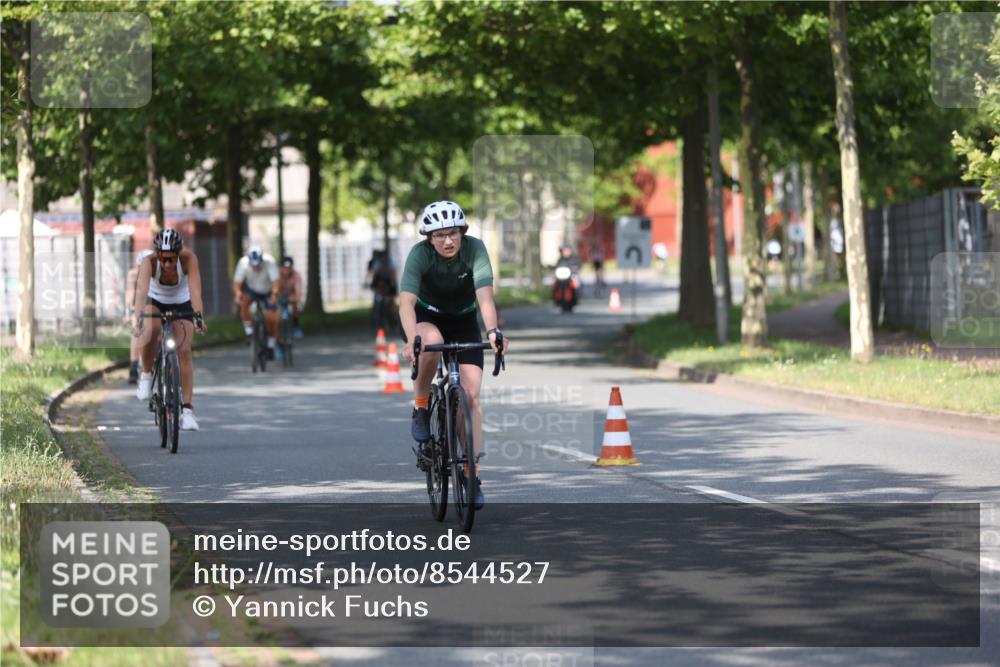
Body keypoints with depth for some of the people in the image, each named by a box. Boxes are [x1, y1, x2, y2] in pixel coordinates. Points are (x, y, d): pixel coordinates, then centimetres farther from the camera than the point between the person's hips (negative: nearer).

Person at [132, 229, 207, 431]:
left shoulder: (188, 258, -32)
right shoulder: (149, 262, -32)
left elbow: (195, 289, -42)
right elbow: (142, 290, -45)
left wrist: (198, 315, -57)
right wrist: (137, 317, -60)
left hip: (181, 304, 0)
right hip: (155, 302, 0)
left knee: (184, 351, -15)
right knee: (150, 333, -32)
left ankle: (187, 409, -12)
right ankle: (146, 375, -6)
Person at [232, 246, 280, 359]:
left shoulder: (269, 262, -33)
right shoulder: (243, 263, -29)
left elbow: (275, 281, -41)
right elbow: (237, 282, -31)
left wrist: (274, 294, -60)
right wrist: (237, 294, -52)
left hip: (267, 292, -1)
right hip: (251, 289, 1)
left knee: (271, 319, -12)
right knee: (243, 301, -32)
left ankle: (271, 345, 11)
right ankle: (248, 329, -14)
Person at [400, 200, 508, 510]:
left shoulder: (475, 249, -26)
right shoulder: (420, 254, -27)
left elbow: (485, 296, -36)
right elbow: (407, 302, -38)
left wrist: (493, 331, -54)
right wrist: (411, 340, -55)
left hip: (465, 321, 1)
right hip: (429, 317, -1)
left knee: (471, 395, -12)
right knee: (431, 341, -39)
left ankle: (471, 473, -4)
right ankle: (420, 406, -15)